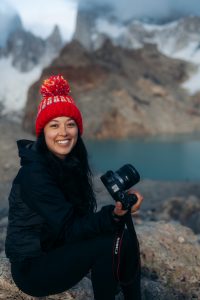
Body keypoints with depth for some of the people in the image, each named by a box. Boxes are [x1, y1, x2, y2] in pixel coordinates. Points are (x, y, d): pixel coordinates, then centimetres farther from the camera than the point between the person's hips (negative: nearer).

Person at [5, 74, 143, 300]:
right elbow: (69, 230, -27)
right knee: (109, 245, -23)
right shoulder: (33, 174, -24)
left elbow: (79, 218, 0)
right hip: (32, 267, -7)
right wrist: (113, 216, -42)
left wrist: (116, 212, -16)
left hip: (57, 249, 7)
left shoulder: (71, 164, 1)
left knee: (125, 239, -7)